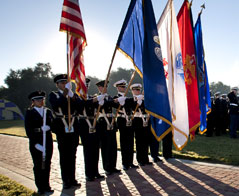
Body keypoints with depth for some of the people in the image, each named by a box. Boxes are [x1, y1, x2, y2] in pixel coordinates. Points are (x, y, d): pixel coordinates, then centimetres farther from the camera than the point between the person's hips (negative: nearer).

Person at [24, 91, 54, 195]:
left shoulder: (48, 111, 9)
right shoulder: (29, 113, -2)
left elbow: (53, 123, 6)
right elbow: (28, 129, -7)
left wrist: (48, 127, -18)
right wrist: (36, 143, -15)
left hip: (47, 141, 3)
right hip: (35, 142, -3)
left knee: (47, 164, 10)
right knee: (38, 165, 5)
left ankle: (46, 186, 23)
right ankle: (40, 187, 17)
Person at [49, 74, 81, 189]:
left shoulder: (73, 95, 11)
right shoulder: (53, 95, 3)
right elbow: (55, 104, -19)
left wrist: (71, 95, -19)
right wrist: (65, 93, -26)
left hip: (74, 129, 3)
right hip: (62, 130, -3)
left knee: (72, 155, 10)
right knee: (64, 156, 3)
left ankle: (72, 179, 20)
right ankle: (65, 180, 14)